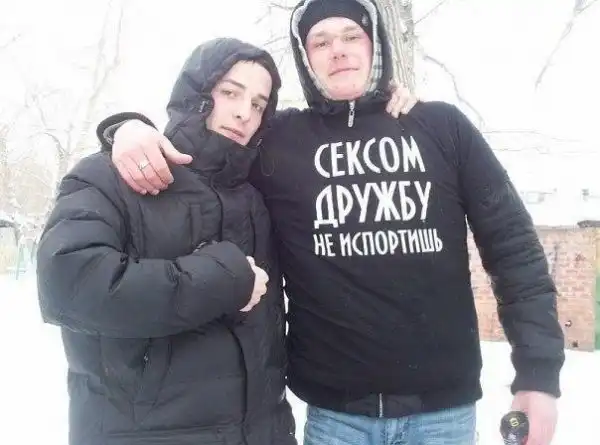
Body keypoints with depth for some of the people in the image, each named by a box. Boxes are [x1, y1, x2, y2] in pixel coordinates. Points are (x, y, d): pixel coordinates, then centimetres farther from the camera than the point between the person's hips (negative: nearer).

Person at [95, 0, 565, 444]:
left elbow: (513, 245, 1)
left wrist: (539, 370, -4)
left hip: (443, 407, 1)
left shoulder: (441, 126, 1)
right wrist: (130, 128, -13)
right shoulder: (278, 139, -1)